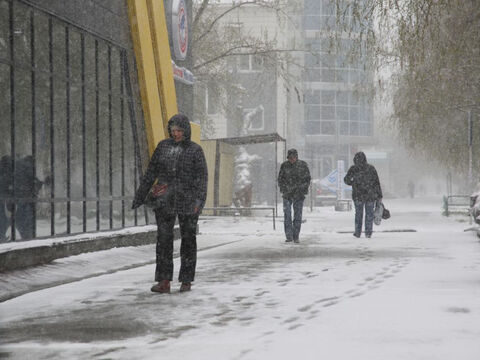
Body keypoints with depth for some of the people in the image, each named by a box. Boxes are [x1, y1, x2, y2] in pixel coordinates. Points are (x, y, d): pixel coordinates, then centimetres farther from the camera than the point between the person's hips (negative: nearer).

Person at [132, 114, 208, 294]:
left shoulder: (195, 150, -2)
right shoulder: (163, 146, 6)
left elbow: (201, 177, -8)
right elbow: (151, 172, 9)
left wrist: (199, 201, -21)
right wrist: (140, 196, 6)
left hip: (187, 201, -2)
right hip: (165, 201, 2)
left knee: (188, 239, 5)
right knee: (163, 238, -8)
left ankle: (186, 281, 16)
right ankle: (164, 282, -11)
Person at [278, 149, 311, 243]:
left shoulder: (303, 165, 1)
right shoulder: (284, 166, 3)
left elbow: (307, 179, 6)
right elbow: (280, 179, 11)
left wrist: (303, 189, -4)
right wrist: (283, 189, 0)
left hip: (299, 194, 0)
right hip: (287, 194, 1)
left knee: (298, 216, 0)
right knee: (287, 215, -7)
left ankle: (296, 237, 6)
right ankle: (289, 236, -5)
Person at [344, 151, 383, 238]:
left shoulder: (353, 169, -6)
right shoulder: (371, 168, -1)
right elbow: (377, 182, 0)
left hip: (358, 195, -1)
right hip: (371, 195, 1)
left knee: (358, 213, 10)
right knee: (369, 214, 7)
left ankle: (358, 232, 13)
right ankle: (368, 233, 6)